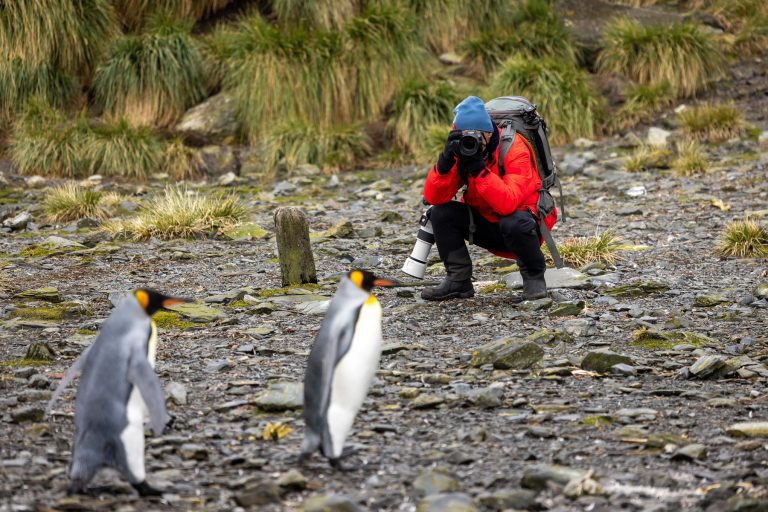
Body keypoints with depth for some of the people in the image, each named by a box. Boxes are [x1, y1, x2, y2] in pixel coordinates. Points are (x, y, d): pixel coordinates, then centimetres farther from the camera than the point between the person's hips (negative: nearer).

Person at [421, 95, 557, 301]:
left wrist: (478, 167, -42)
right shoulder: (460, 149, -9)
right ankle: (458, 280, -3)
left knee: (513, 222, -38)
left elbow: (508, 203, -39)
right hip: (486, 224, 5)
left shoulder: (514, 150, -25)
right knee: (440, 213, -15)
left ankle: (534, 276, -9)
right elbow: (433, 198, -18)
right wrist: (446, 161, -33)